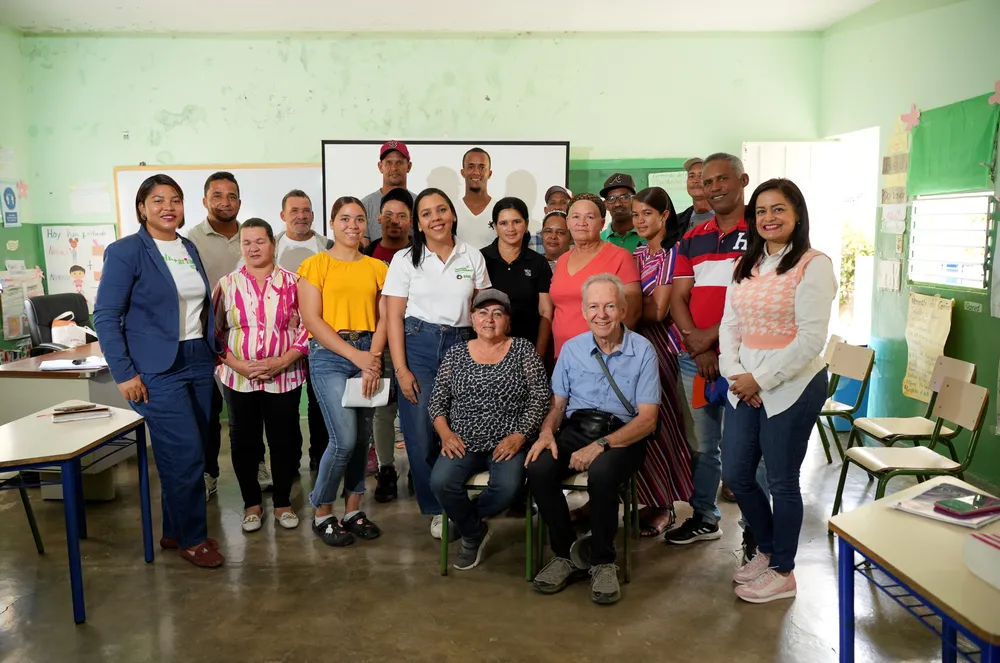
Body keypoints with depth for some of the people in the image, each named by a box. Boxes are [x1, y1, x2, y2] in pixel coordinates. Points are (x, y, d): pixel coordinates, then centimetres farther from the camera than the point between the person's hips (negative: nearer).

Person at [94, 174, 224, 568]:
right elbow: (106, 316, -10)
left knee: (191, 453, 11)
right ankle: (191, 539, 11)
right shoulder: (125, 251, -7)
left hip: (198, 362, 6)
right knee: (185, 453, -6)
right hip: (157, 369, -6)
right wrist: (124, 373, -14)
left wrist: (215, 349, 9)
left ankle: (175, 531, 26)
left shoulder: (189, 248, 11)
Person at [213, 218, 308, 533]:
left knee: (284, 440, 6)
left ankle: (283, 502, 23)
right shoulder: (226, 284, 4)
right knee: (244, 441, 9)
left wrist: (282, 361, -13)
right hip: (239, 378, 1)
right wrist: (238, 365, -11)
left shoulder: (292, 282, 1)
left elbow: (307, 327, -3)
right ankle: (252, 503, 25)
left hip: (284, 377, -1)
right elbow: (214, 331, 2)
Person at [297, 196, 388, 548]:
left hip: (368, 355, 4)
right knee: (345, 440, -11)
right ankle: (321, 513, 9)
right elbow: (311, 319, -7)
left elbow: (383, 319, 4)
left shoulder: (376, 268, 10)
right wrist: (354, 355, -13)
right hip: (329, 355, -4)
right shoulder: (316, 265, 1)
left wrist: (373, 360, -11)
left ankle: (352, 510, 23)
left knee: (362, 438, 7)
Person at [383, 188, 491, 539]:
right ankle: (437, 509, 16)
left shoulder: (473, 257, 7)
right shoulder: (405, 259, 1)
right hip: (418, 345, -1)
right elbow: (394, 316, -2)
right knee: (421, 435, -1)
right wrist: (401, 369, -9)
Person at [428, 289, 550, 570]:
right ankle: (474, 532, 5)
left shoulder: (523, 349, 3)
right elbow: (437, 401, 11)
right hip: (464, 443, 2)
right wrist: (445, 433, -6)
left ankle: (466, 520, 5)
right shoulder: (455, 354, 10)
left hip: (509, 444, -2)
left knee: (508, 487, -30)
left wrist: (519, 435, -13)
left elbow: (540, 397, -2)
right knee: (440, 482, -26)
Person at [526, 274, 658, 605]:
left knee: (601, 473, -36)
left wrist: (601, 445, -21)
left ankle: (603, 562, -11)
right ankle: (565, 554, -5)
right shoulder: (571, 349, 9)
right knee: (538, 469, -26)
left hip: (622, 434, -3)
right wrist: (547, 432, -11)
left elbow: (647, 418, -9)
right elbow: (558, 403, 12)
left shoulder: (642, 350, -3)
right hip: (575, 429, 4)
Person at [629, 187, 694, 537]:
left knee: (655, 421, -3)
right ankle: (654, 500, 18)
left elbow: (657, 311, -12)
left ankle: (663, 505, 11)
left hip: (659, 343, -6)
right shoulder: (635, 255, 14)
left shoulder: (673, 253, -7)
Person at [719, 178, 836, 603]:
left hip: (792, 387, -7)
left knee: (781, 482, 5)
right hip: (744, 387, 7)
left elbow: (811, 339, -16)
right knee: (736, 474, 12)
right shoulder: (746, 266, 12)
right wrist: (734, 373, -6)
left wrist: (761, 379, -16)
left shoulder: (813, 265, -10)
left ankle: (782, 572, 25)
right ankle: (767, 550, 36)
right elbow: (729, 325, 9)